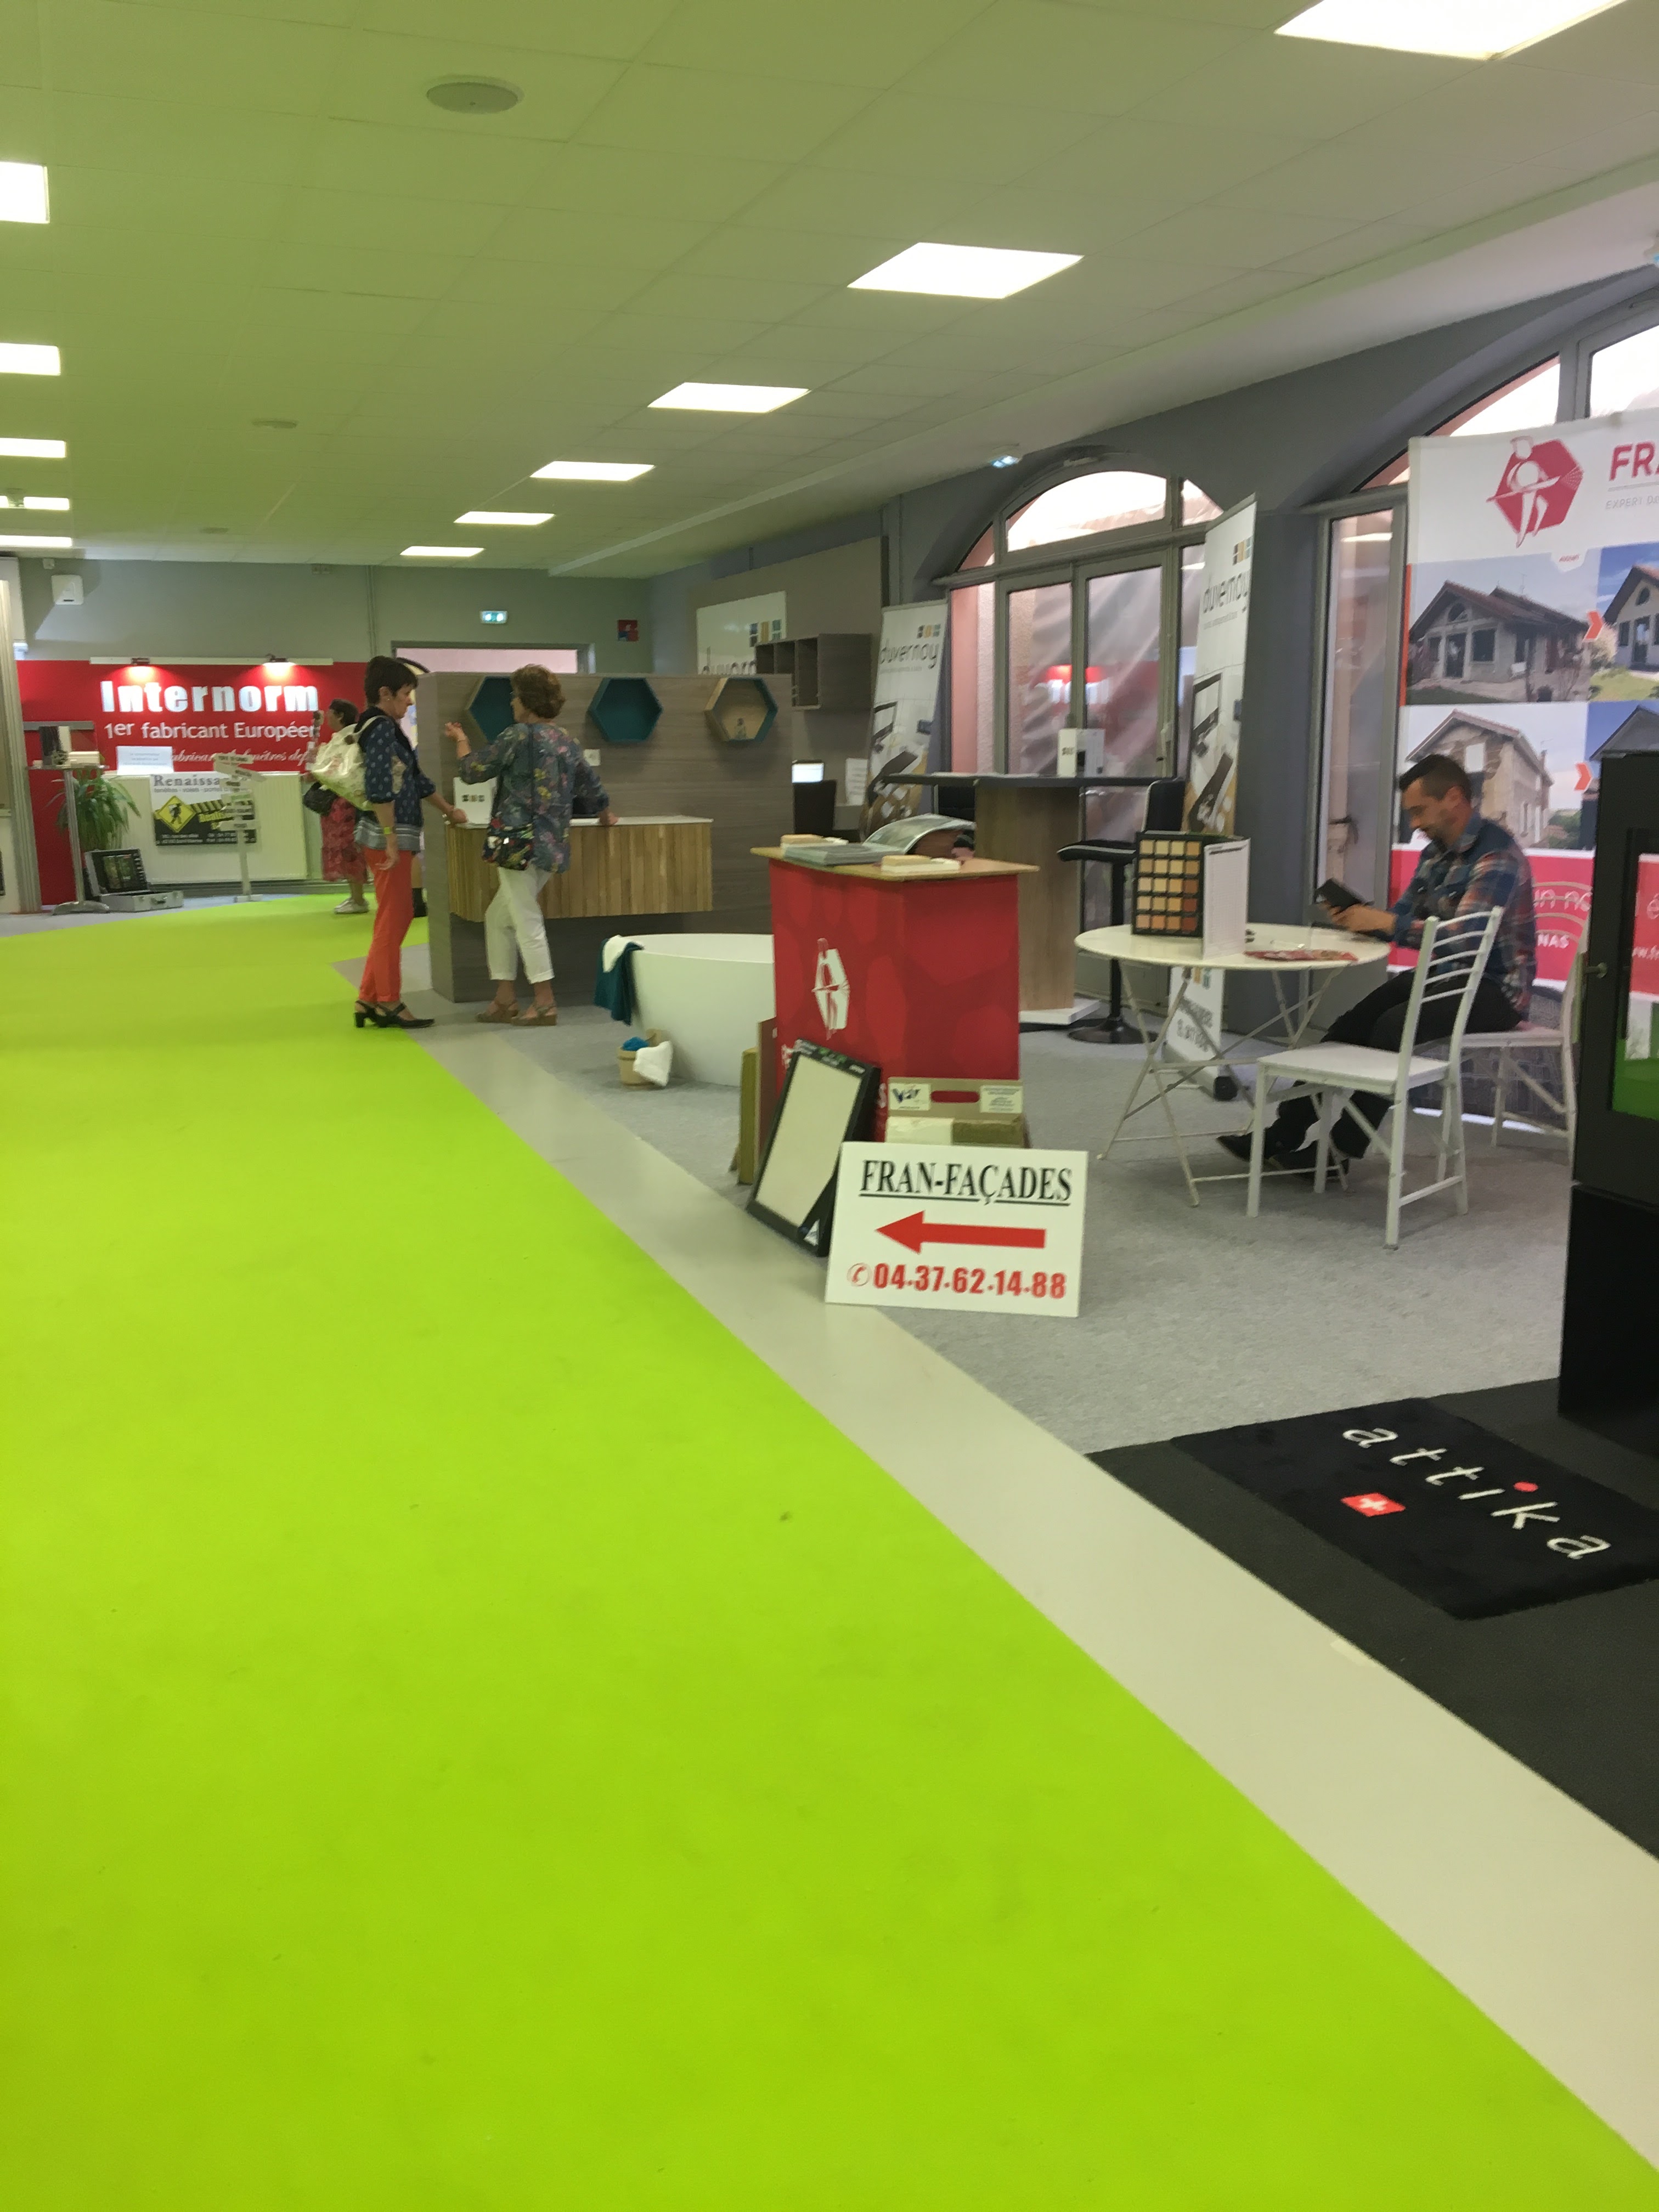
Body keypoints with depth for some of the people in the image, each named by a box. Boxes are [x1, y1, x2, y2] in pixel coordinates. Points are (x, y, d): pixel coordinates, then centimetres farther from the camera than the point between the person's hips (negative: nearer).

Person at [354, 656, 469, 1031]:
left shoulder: (388, 728, 18)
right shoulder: (381, 727, -12)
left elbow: (416, 780, 27)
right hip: (388, 836, -10)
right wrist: (391, 839, -23)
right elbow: (380, 788, -22)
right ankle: (388, 1004, 3)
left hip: (395, 836, 10)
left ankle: (369, 999, 16)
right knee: (392, 921, -4)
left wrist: (449, 811, 33)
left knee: (398, 917, 13)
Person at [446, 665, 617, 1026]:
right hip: (553, 844, 8)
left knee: (527, 921, -4)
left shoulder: (517, 738, -9)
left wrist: (461, 740, 21)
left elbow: (472, 771, 1)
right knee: (499, 916, 17)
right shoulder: (568, 743, 12)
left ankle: (544, 1003, -3)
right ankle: (505, 999, 19)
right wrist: (606, 816, 42)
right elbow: (591, 787, 22)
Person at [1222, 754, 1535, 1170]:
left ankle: (1344, 1148, -18)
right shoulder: (1436, 852, 11)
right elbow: (1404, 918, 14)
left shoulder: (1497, 854, -19)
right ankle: (1286, 1132, -9)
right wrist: (1360, 919, -7)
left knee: (1393, 1026, -28)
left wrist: (1383, 921, -27)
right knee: (1353, 1024, -9)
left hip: (1493, 986, -8)